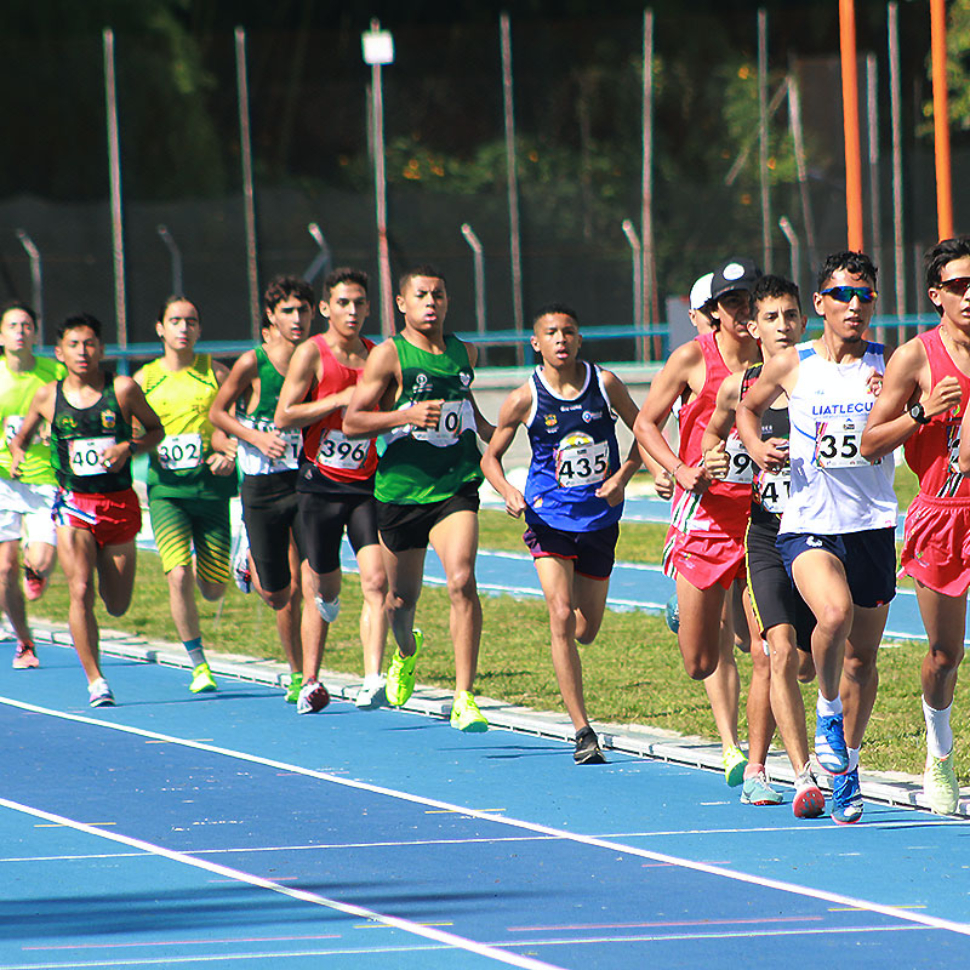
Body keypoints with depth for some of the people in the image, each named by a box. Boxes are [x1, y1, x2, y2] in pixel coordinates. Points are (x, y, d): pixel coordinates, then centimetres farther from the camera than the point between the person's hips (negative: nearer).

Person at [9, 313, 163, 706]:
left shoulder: (123, 389, -3)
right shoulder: (48, 397, 1)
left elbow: (156, 429, 9)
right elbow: (21, 437, 16)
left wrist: (129, 448, -11)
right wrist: (16, 456, -6)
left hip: (119, 503, 1)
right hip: (73, 504, -1)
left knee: (118, 606, 9)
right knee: (81, 591, -17)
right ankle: (95, 681, -12)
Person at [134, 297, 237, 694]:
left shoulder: (216, 373, 4)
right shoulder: (144, 379, 6)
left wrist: (228, 453, -14)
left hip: (212, 488, 0)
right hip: (167, 491, 0)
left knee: (213, 589, 2)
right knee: (178, 576, -17)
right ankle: (198, 664, -4)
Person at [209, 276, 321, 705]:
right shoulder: (252, 364, -7)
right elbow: (218, 412, 2)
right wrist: (257, 438, -12)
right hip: (264, 487, -1)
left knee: (313, 585, -14)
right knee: (278, 594, 6)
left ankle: (308, 681, -13)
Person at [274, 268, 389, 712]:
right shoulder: (312, 354, -4)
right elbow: (284, 417, -10)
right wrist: (341, 399, -16)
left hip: (366, 484, 2)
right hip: (321, 485, -2)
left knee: (376, 579, -16)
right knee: (324, 588, 8)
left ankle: (372, 681, -24)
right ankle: (310, 681, 27)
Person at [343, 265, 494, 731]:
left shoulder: (464, 353, 9)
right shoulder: (389, 355, -6)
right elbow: (351, 421, -11)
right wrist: (407, 415, -23)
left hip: (456, 486, 1)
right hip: (401, 488, -1)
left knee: (461, 580, -21)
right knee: (402, 597, 12)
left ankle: (464, 698, -20)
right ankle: (406, 650, 50)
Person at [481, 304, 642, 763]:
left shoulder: (604, 383, -4)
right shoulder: (524, 399, -8)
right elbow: (490, 457, 4)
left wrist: (623, 475, -7)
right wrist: (508, 492, -16)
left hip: (600, 517, 3)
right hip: (550, 517, -2)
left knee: (586, 630, 8)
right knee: (562, 619, -18)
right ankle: (582, 731, -15)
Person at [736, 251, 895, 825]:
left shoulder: (886, 366, 3)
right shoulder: (791, 367, 3)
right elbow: (748, 407, 21)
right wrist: (757, 446, 1)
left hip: (873, 524, 2)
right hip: (809, 522, -2)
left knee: (862, 654, 9)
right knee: (835, 612, -30)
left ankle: (847, 768, 26)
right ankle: (827, 710, -3)